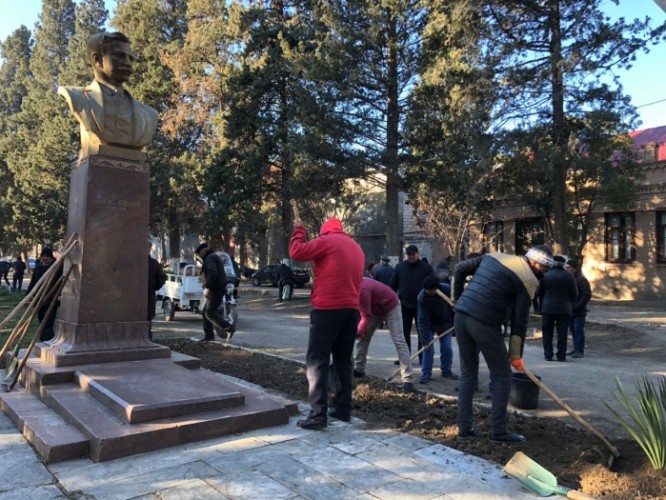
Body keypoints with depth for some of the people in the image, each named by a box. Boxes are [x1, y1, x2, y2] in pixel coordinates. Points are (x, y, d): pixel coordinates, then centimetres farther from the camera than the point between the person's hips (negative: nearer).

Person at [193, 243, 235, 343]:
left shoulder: (210, 258, -11)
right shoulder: (214, 257, 22)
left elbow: (212, 274, -26)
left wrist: (207, 288, -30)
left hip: (216, 290, -11)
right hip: (216, 289, 11)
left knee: (210, 313, -9)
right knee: (206, 312, 11)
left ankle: (229, 329, -6)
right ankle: (208, 335, 12)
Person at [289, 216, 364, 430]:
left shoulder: (327, 241, -4)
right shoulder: (356, 248, 19)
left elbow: (296, 252, -7)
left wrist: (299, 230, 8)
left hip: (328, 308, -7)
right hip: (351, 309, 7)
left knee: (317, 361, -3)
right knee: (343, 361, 14)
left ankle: (318, 414, -6)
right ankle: (343, 409, 19)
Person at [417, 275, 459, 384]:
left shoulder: (448, 290, -26)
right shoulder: (421, 297, -30)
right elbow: (423, 320, -28)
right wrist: (424, 338, -29)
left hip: (445, 323, 2)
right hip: (429, 324, -2)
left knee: (447, 348, 0)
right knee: (428, 347, -9)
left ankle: (446, 371, 18)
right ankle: (426, 373, 0)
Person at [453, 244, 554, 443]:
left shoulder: (494, 256, 17)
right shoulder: (529, 279, -1)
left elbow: (460, 269, 18)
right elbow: (520, 321, -1)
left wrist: (458, 299, 24)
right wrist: (516, 354, 8)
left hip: (461, 316, 7)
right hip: (484, 323, -7)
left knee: (467, 373, 16)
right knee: (502, 376, 10)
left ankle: (465, 427, 21)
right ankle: (499, 431, 15)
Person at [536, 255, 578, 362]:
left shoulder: (545, 275, 0)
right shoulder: (569, 276, -1)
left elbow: (539, 293, 4)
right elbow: (574, 294, 2)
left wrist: (541, 307, 14)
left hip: (547, 308, 0)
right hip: (564, 309, 0)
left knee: (547, 333, 7)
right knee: (562, 333, 5)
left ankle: (548, 355, 7)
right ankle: (561, 356, 5)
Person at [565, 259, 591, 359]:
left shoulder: (581, 280, -11)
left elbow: (587, 295, -16)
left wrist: (577, 307, -19)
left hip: (579, 312, -7)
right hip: (569, 310, 7)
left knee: (578, 331, -6)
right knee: (573, 330, 12)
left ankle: (580, 351, -1)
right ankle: (576, 349, 22)